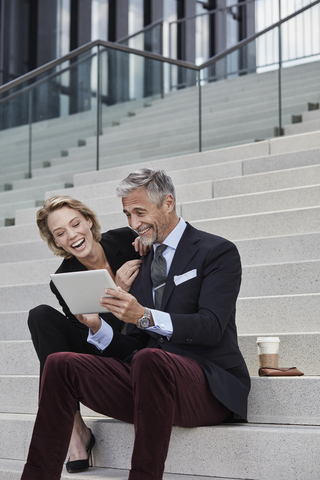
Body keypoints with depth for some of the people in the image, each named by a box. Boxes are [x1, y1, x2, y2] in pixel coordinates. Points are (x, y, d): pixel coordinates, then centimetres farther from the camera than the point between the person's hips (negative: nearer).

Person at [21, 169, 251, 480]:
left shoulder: (218, 252, 1)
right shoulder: (141, 265, 20)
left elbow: (211, 326, -13)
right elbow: (131, 348, 16)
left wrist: (146, 316, -26)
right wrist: (97, 326, -5)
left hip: (210, 383, -6)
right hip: (150, 374, 6)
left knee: (149, 360, -38)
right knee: (60, 365, -10)